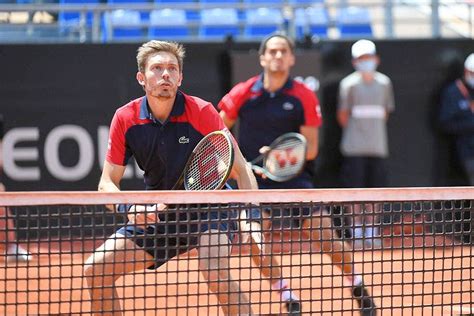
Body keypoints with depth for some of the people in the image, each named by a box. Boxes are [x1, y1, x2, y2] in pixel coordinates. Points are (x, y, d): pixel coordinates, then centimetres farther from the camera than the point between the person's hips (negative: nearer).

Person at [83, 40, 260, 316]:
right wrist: (130, 207, -24)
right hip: (158, 215, 5)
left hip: (209, 210, -4)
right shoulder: (126, 119, -8)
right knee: (95, 269, -2)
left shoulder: (201, 112, -17)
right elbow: (108, 183, -3)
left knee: (216, 273, -32)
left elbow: (241, 171, -13)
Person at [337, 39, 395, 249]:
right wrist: (354, 132, 3)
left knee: (376, 189, 3)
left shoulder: (384, 83, 7)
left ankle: (371, 230, 11)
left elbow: (386, 111, 15)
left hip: (378, 146, 3)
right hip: (355, 147, -3)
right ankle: (357, 230, 6)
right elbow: (343, 115, 1)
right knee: (356, 189, -2)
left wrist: (374, 128, 8)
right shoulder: (349, 84, -3)